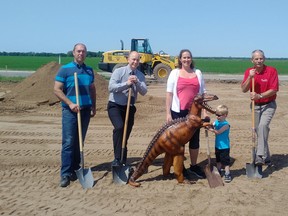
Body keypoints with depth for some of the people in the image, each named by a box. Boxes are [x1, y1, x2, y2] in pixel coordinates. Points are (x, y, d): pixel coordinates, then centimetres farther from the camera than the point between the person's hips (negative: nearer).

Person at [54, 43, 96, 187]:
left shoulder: (89, 70, 12)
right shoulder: (65, 69, -3)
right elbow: (57, 90, -6)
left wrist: (94, 107, 10)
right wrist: (70, 103, -15)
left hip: (85, 110, 5)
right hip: (70, 110, -4)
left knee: (79, 142, 9)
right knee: (68, 142, -7)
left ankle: (75, 170, 18)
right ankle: (65, 174, -4)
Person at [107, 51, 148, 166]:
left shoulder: (140, 75, 3)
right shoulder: (119, 71, -8)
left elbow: (144, 92, -9)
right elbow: (111, 87, -20)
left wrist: (137, 82, -26)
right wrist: (126, 83, -28)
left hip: (130, 107, 5)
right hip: (115, 106, -4)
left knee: (126, 135, 10)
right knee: (119, 127, -28)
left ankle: (123, 161, 25)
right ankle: (117, 159, -24)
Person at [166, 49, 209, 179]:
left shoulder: (198, 73, 9)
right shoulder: (175, 73, 1)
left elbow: (203, 93, 11)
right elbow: (169, 93, -1)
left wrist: (205, 111, 5)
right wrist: (168, 113, -7)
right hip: (178, 111, -3)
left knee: (195, 139, 10)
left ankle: (194, 166, 25)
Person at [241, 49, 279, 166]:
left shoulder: (272, 71, -12)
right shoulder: (249, 71, 0)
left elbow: (274, 90, -16)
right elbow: (244, 89, -9)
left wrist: (259, 95, -27)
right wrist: (250, 77, -23)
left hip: (268, 105, -5)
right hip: (255, 105, 5)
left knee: (263, 126, -27)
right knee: (258, 130, 9)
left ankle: (261, 156, -31)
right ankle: (267, 159, 24)